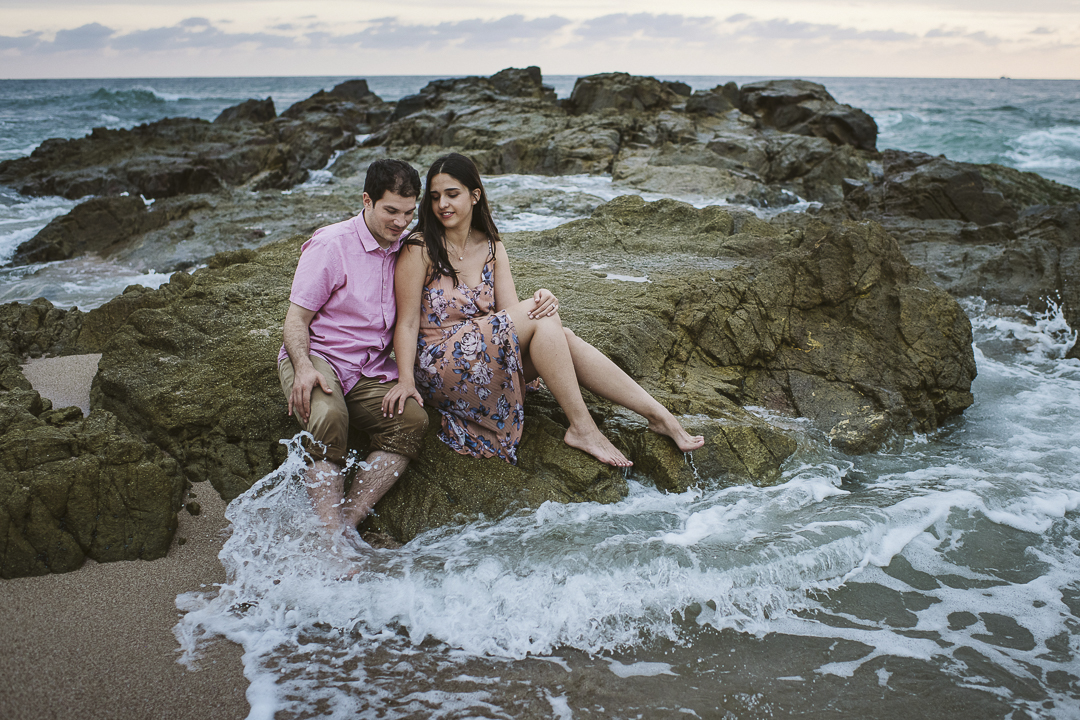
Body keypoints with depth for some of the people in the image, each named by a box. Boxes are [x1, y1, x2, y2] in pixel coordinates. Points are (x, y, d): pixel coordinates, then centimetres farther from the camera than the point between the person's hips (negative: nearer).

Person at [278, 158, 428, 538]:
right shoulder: (331, 244, -7)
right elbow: (296, 319, -7)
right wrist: (304, 367, -26)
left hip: (372, 372, 5)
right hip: (318, 358, -5)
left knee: (413, 419, -25)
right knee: (329, 416, -37)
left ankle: (348, 523, -32)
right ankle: (330, 535, -38)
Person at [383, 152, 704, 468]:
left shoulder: (492, 248, 9)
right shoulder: (420, 250, -7)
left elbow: (510, 313, -1)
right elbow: (407, 323, -10)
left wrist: (544, 300, -23)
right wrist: (406, 380, -25)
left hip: (483, 359, 6)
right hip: (439, 368, -6)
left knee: (562, 338, -18)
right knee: (542, 320, -23)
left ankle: (660, 416, -16)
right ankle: (581, 428, -20)